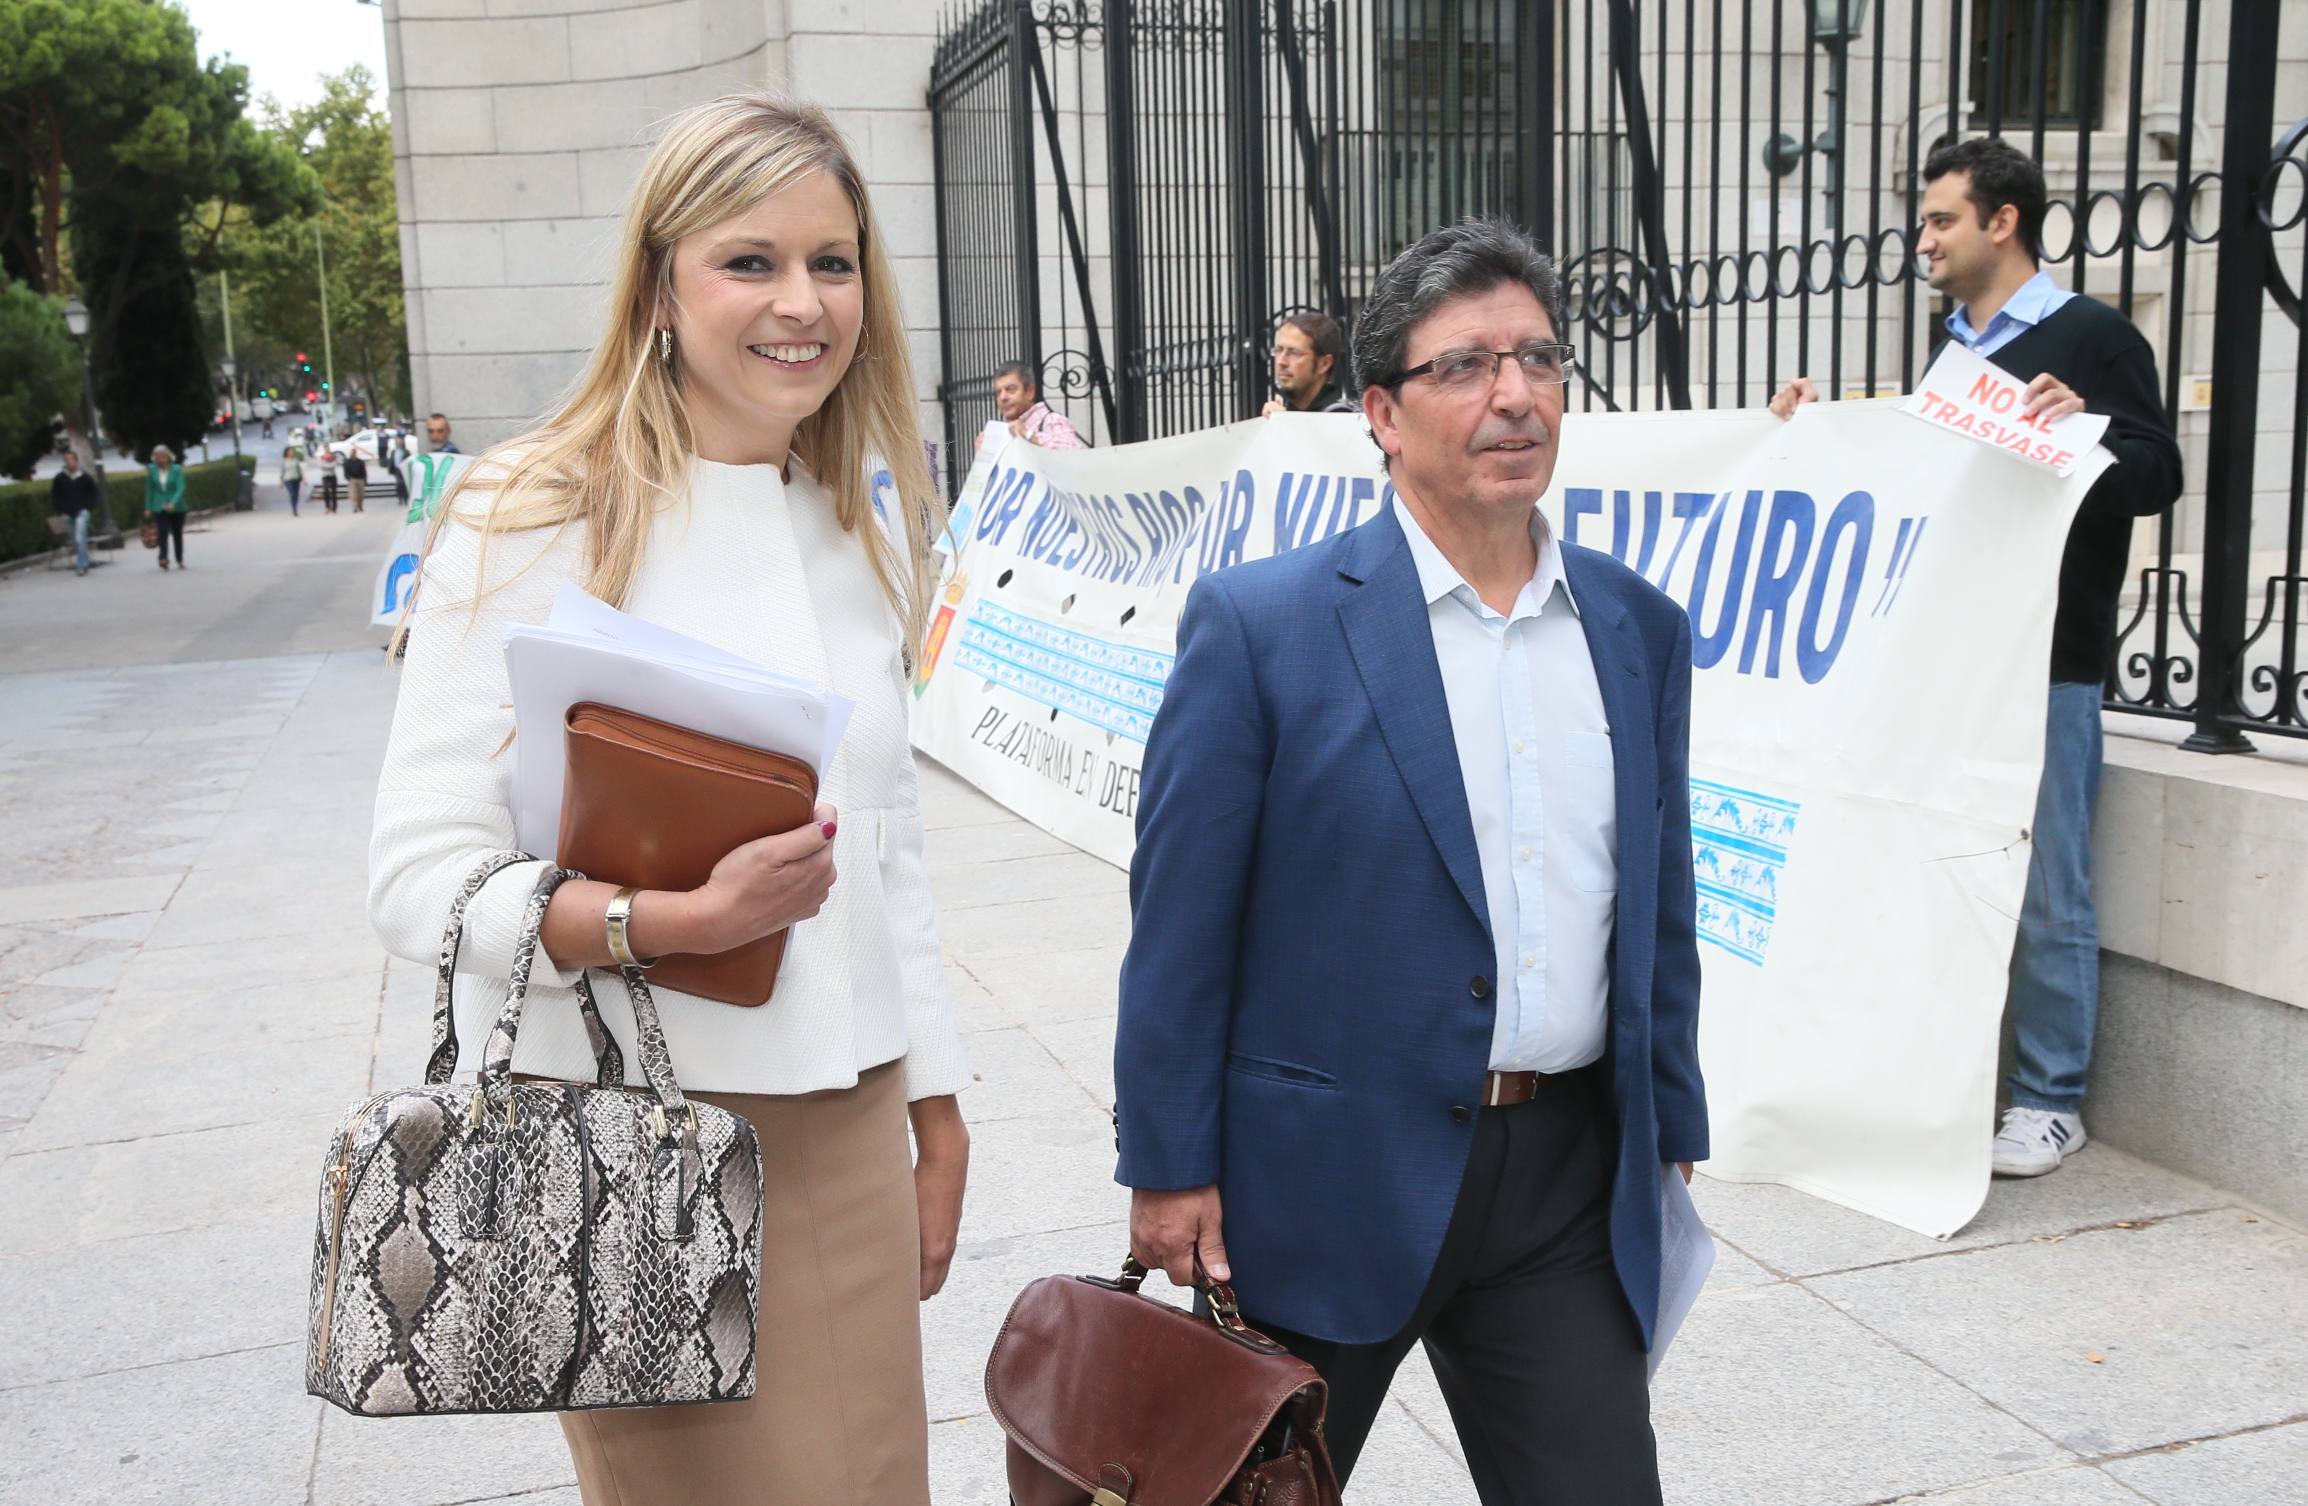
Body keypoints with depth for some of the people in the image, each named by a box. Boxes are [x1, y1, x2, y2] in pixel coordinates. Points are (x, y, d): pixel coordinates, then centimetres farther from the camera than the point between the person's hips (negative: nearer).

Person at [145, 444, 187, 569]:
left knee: (177, 534, 9)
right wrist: (148, 507, 6)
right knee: (163, 532, -16)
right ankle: (163, 558, -28)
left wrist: (173, 503, -28)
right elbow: (149, 489, 8)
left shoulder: (177, 469, -6)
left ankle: (180, 560, 20)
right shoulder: (152, 470, 2)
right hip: (159, 507, 0)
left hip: (176, 507, 0)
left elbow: (181, 487, -14)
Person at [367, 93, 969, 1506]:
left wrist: (938, 1111, 16)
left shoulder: (867, 537, 10)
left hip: (845, 1125, 5)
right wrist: (676, 919, -26)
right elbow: (422, 875, -12)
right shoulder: (531, 523, -9)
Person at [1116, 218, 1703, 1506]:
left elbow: (1660, 912, 12)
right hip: (1330, 1176, -3)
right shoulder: (1260, 624, -11)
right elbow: (1182, 920, -9)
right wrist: (1170, 1170, -8)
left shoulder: (1642, 628, 5)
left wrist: (1671, 1137, 13)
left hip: (1572, 1183, 4)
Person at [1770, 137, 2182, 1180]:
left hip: (2046, 664, -7)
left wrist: (2086, 428, -27)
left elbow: (2158, 477, -9)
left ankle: (2051, 1101, 10)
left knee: (2044, 891, -1)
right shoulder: (1953, 350, 17)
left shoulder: (2090, 338, -4)